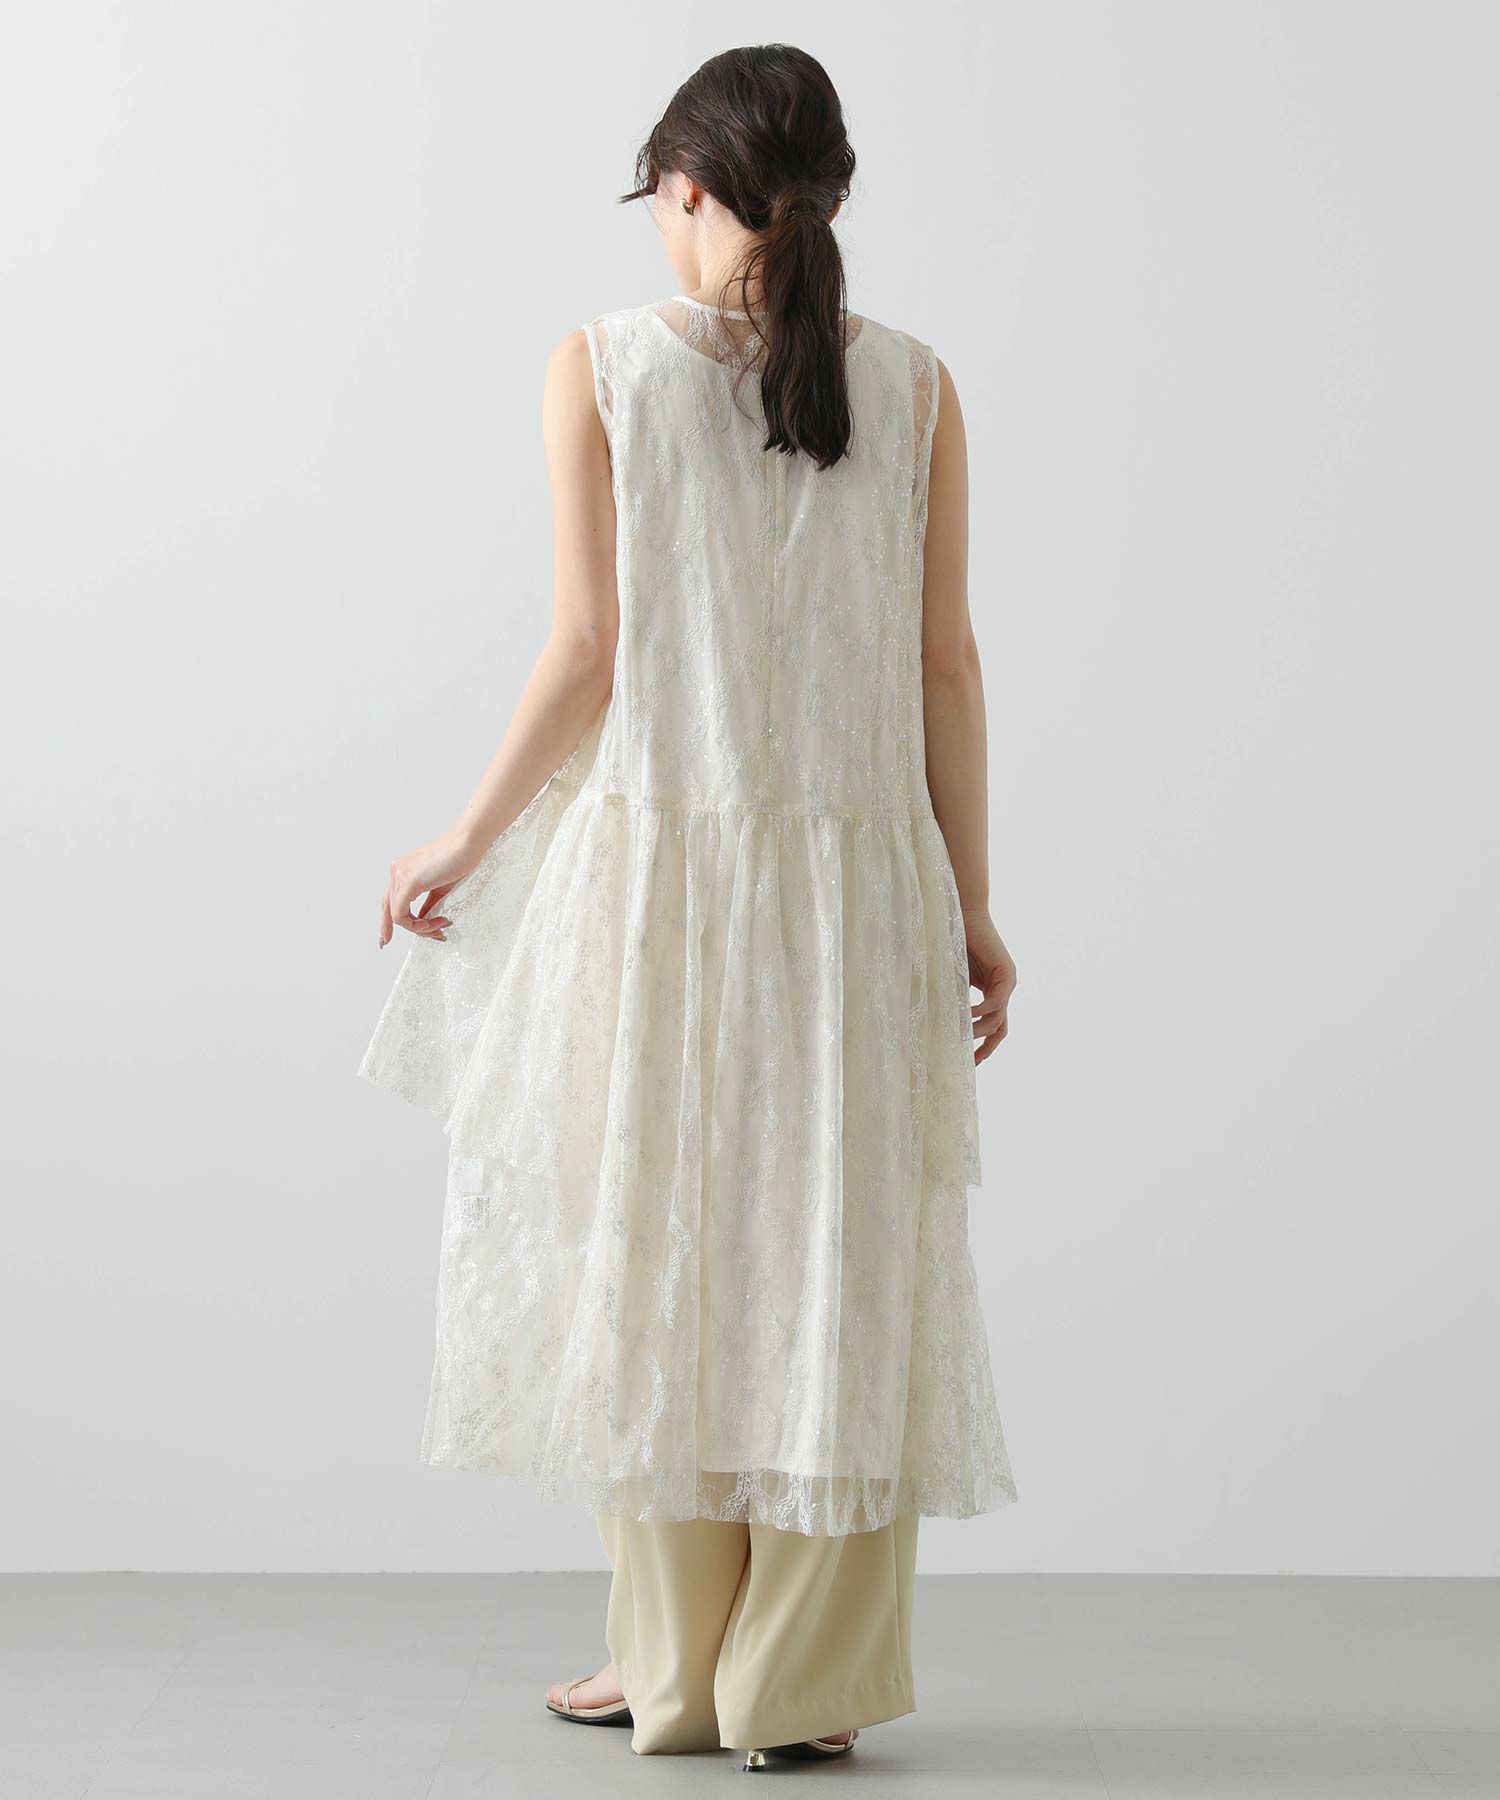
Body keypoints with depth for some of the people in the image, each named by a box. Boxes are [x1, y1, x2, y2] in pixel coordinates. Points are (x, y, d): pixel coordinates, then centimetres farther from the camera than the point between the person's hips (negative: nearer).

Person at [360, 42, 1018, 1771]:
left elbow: (587, 655, -8)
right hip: (857, 868, 2)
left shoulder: (602, 367, -4)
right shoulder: (912, 383, 2)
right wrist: (970, 907, 8)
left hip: (656, 864, -1)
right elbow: (945, 667, 1)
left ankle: (677, 1669, 16)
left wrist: (465, 841, 4)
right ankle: (806, 1682, 10)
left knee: (655, 1255, 9)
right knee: (838, 1259, 7)